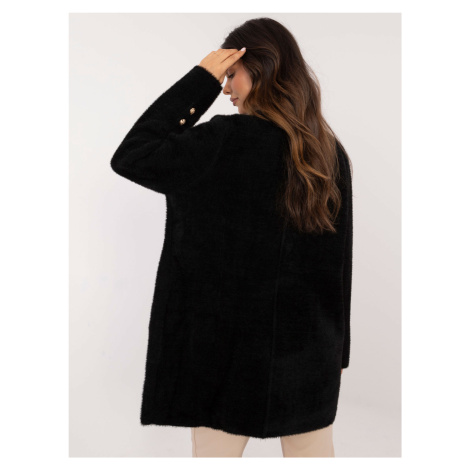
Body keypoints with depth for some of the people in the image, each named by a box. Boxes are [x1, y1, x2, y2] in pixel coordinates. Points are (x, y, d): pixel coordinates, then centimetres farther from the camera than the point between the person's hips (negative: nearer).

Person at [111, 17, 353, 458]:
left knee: (214, 450, 12)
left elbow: (130, 158, -15)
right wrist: (338, 348, 17)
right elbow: (341, 261, 8)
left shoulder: (230, 140, -17)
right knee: (314, 450, 17)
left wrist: (199, 80, -11)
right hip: (309, 348, 6)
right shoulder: (330, 152, 3)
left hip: (231, 344, -5)